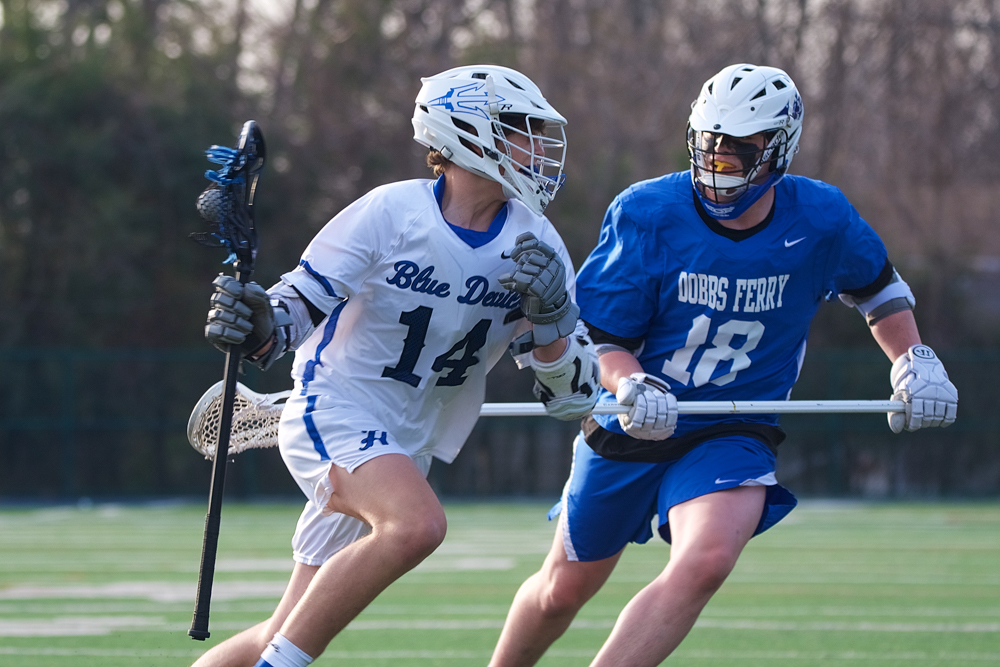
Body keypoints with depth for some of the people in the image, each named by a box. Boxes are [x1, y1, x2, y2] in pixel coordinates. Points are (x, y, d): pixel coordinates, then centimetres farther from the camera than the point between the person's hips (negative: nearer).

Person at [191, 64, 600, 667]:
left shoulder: (535, 246, -2)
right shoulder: (392, 212, -15)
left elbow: (574, 395, -1)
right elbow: (303, 303, -8)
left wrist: (550, 317, -20)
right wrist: (259, 329, -31)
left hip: (408, 447, 6)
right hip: (332, 411, -6)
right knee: (418, 524, -34)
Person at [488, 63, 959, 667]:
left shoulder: (821, 221, -10)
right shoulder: (646, 214, -16)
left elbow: (877, 286, 12)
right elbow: (599, 338, -12)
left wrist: (914, 361, -2)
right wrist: (631, 387, -33)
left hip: (734, 433, 0)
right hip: (633, 429, 0)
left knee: (706, 560, -31)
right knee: (563, 590, 13)